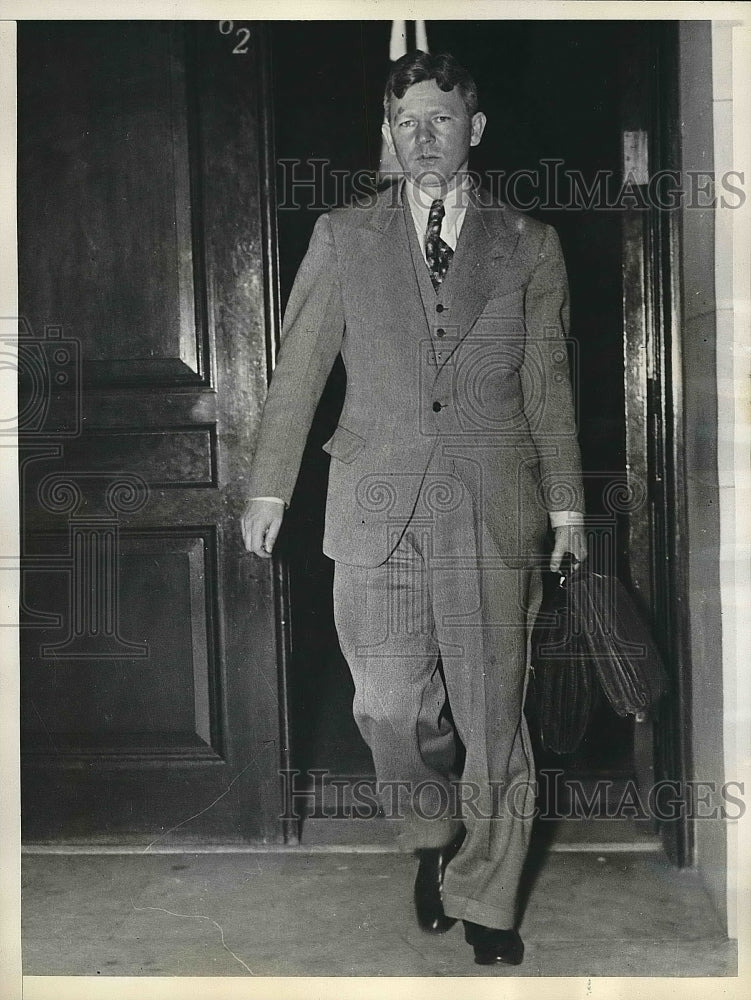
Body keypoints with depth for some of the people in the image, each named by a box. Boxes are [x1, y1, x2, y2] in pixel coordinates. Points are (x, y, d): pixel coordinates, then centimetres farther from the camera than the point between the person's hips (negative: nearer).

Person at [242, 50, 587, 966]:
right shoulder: (342, 237, 9)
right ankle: (433, 837, 32)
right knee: (389, 706, 0)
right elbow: (297, 370, 9)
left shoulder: (529, 246, 9)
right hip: (376, 505, 0)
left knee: (492, 713, 3)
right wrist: (269, 488, 6)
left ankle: (484, 900, 24)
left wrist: (567, 505, 9)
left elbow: (548, 385, 10)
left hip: (494, 510, 0)